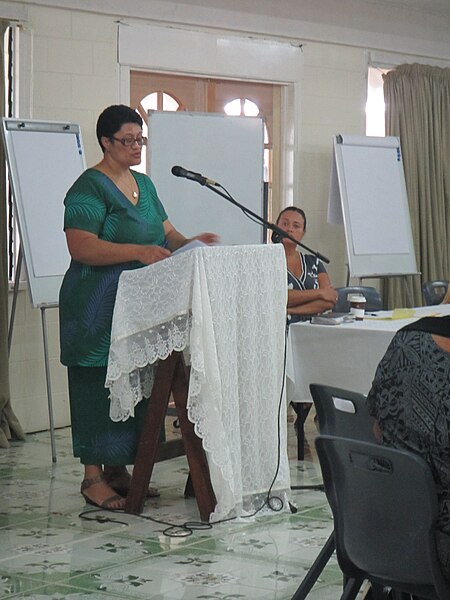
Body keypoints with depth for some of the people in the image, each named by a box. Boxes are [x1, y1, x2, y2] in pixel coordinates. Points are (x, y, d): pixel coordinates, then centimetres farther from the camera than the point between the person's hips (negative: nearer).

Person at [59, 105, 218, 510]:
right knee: (99, 386, -3)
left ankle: (119, 469, 20)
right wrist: (139, 252, -30)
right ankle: (93, 477, 4)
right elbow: (81, 247, -22)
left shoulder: (144, 184, 15)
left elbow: (166, 233, 17)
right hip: (98, 308, -8)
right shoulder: (90, 188, -11)